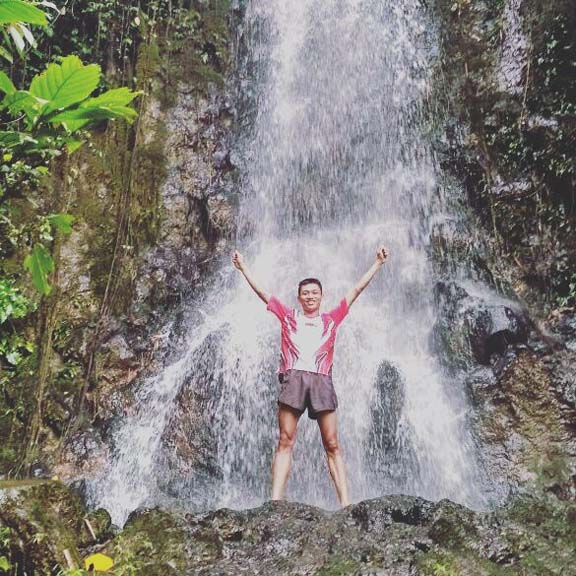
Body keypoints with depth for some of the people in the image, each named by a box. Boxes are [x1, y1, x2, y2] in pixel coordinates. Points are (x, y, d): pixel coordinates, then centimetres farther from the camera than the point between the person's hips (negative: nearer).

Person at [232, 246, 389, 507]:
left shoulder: (331, 319, 21)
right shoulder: (288, 316, 20)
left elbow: (356, 290, 23)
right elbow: (261, 292, 24)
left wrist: (378, 263, 25)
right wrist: (243, 267, 27)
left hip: (321, 381, 1)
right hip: (293, 378, 0)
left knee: (332, 445, -4)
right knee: (285, 441, -7)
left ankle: (345, 503, -7)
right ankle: (275, 501, -12)